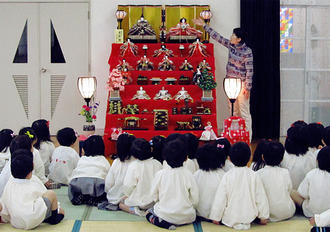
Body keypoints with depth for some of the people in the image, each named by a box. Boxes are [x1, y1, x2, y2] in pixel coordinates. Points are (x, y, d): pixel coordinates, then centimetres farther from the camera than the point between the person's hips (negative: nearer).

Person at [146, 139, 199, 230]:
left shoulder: (160, 174, -8)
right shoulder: (189, 175, -9)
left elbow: (154, 196, 1)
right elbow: (195, 200, -5)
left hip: (165, 214, -2)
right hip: (186, 217, 3)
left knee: (149, 213, 26)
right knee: (193, 214, 35)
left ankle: (164, 223, -2)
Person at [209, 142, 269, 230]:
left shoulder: (227, 176, -12)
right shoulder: (253, 176, -8)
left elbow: (220, 198, -9)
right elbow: (260, 197, -1)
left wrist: (216, 217, 2)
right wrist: (263, 217, 10)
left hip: (230, 218, 0)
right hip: (250, 217, 0)